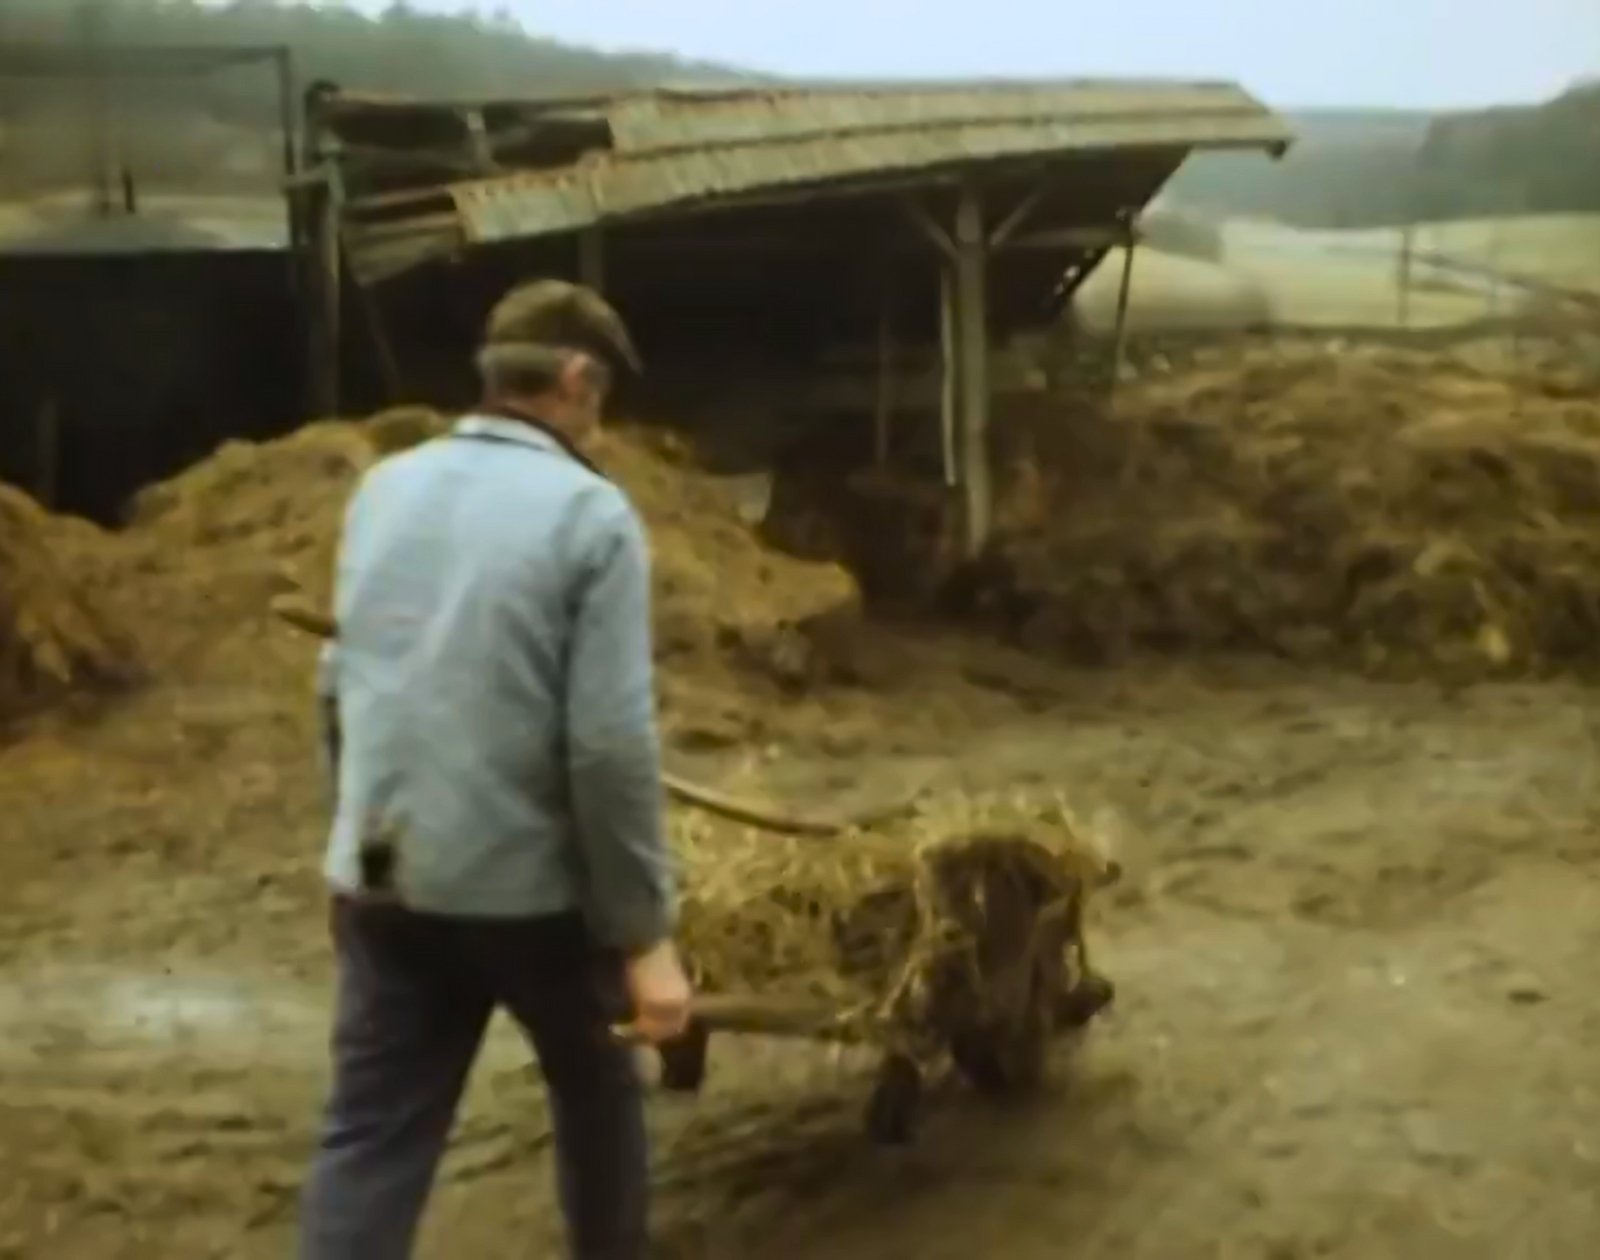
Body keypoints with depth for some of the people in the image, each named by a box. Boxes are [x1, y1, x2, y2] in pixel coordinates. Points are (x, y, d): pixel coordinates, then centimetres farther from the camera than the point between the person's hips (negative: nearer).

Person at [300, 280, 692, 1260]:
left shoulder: (384, 490, 6)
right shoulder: (589, 513, -12)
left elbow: (342, 689, 13)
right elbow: (612, 744, -18)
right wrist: (646, 933, -13)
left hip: (382, 877, 5)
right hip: (530, 883, -4)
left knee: (372, 1135, 6)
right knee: (597, 1095, 20)